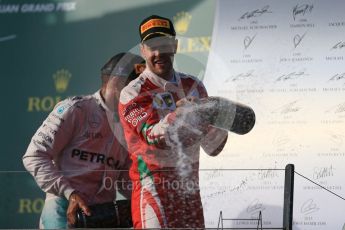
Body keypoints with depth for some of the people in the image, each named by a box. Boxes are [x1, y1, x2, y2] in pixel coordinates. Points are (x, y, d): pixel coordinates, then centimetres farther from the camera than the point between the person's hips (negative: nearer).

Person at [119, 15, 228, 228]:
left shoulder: (194, 86, 10)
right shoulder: (133, 94, -7)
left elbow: (212, 147, 10)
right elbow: (154, 137, -23)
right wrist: (179, 116, -41)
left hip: (190, 190, 6)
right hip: (155, 190, -6)